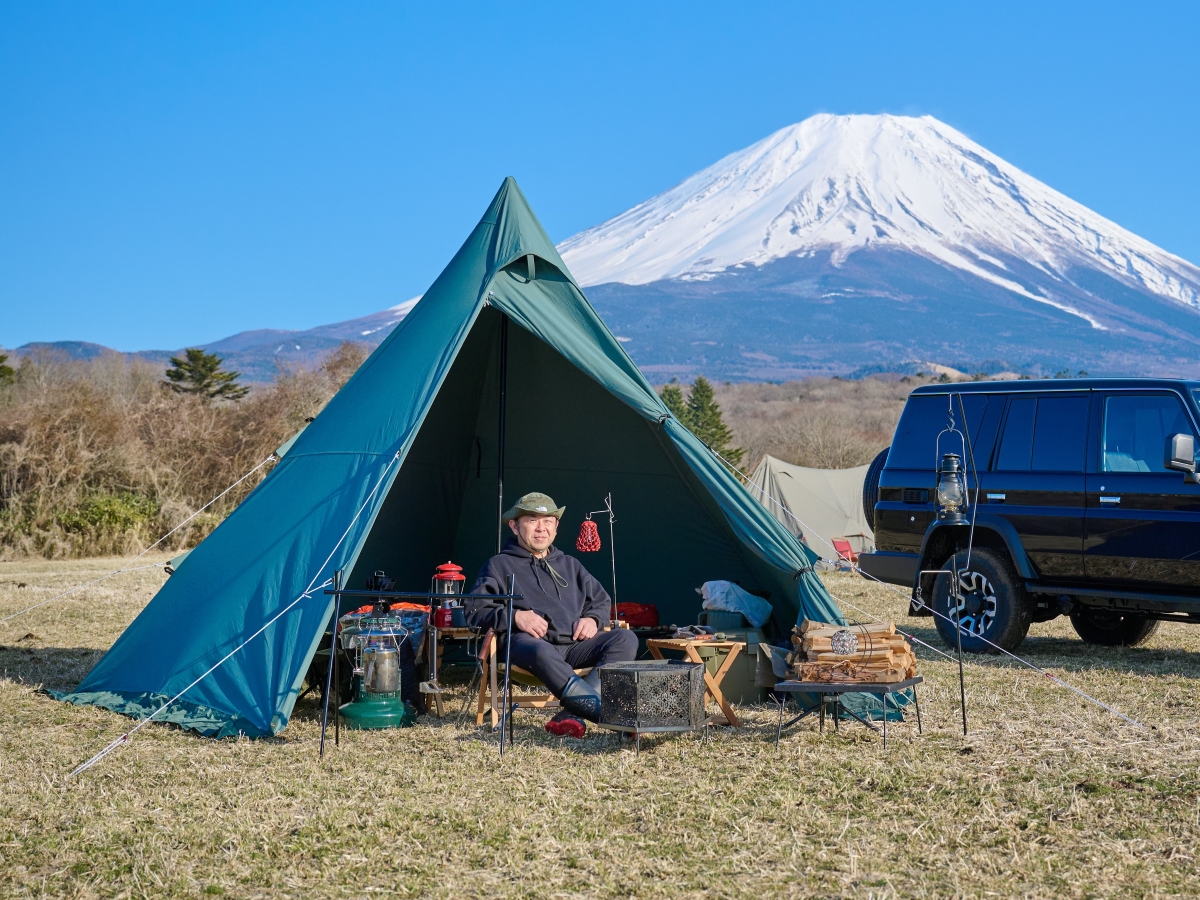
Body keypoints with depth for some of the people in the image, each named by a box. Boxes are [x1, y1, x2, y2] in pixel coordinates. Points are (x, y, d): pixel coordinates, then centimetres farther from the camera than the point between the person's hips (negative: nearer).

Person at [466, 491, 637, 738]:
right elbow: (475, 611, 5)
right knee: (541, 653, -42)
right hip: (529, 643, -5)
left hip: (575, 644, 5)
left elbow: (601, 601, 32)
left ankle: (573, 714, -38)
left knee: (625, 639, -22)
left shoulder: (570, 565, 30)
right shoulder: (499, 565, 15)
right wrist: (514, 616, -12)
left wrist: (592, 619, 8)